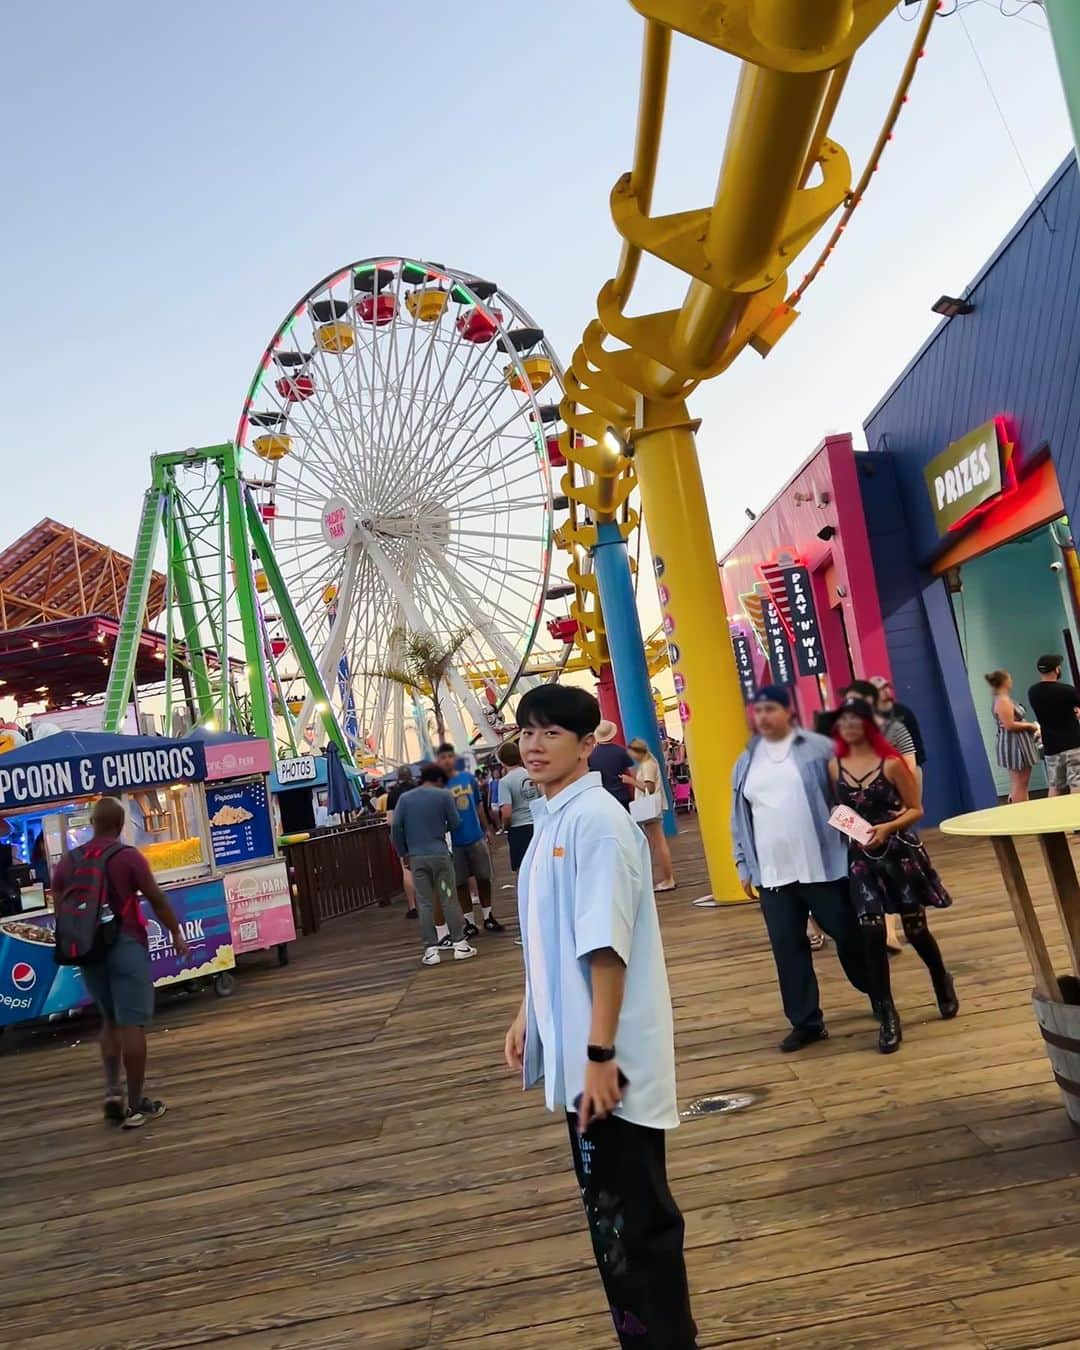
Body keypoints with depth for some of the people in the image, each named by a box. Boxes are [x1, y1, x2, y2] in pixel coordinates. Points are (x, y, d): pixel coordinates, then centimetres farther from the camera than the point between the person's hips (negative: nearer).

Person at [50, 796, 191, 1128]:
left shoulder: (67, 861, 5)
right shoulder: (128, 856, -8)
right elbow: (157, 899, -6)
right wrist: (176, 933, 5)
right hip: (126, 945, -5)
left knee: (110, 1020, 21)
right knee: (132, 1024, 0)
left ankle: (112, 1090, 11)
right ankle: (136, 1104, 4)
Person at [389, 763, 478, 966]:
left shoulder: (404, 798, 5)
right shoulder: (444, 795, -2)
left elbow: (396, 827, 0)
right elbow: (456, 824, 1)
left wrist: (402, 853, 9)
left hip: (416, 857, 2)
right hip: (440, 854, -2)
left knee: (425, 904, 6)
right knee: (449, 900, 5)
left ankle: (431, 950, 6)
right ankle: (459, 944, 9)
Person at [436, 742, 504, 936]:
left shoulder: (469, 777, 1)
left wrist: (487, 828, 11)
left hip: (476, 837, 2)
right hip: (454, 842, -2)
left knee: (484, 877, 10)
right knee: (461, 883, 7)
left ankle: (488, 918, 25)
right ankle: (469, 923, 19)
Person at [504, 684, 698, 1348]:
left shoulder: (597, 819, -19)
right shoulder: (550, 819, 8)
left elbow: (606, 946, -23)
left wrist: (600, 1054, -22)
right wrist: (529, 1015, 17)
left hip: (611, 1055, -9)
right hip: (576, 1048, 9)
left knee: (634, 1211, 6)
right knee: (607, 1205, 21)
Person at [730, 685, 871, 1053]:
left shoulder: (819, 748, -3)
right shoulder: (745, 762, 9)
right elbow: (739, 819, 13)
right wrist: (744, 865, 12)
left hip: (824, 866, -3)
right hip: (773, 874, 4)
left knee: (848, 935, 9)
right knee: (787, 947, 6)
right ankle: (806, 1022, 18)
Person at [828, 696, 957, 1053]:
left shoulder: (891, 762, -9)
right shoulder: (834, 767, 1)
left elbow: (915, 809, -4)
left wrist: (888, 827, -19)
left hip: (901, 852, -2)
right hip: (861, 857, 2)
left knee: (915, 928, 11)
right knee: (872, 933, -7)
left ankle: (943, 984, 42)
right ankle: (888, 1018, 4)